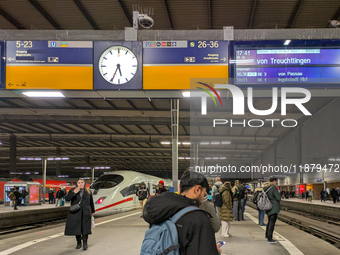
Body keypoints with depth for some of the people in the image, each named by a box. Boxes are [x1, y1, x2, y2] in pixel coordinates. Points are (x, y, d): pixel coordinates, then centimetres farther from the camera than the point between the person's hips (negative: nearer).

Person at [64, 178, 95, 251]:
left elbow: (91, 202, 16)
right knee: (76, 228, 4)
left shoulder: (88, 192, 8)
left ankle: (85, 243, 3)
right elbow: (67, 199, -8)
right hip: (75, 213, 0)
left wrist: (92, 211, 21)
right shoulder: (72, 190, 5)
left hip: (85, 213, 0)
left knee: (85, 228, -3)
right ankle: (78, 243, 16)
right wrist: (74, 193, -19)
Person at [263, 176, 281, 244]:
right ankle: (269, 239, -5)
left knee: (269, 221, 23)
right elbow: (278, 198, -15)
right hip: (274, 208, -8)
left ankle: (267, 236, 35)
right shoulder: (273, 187, -16)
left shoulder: (265, 187, 9)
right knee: (272, 222, -5)